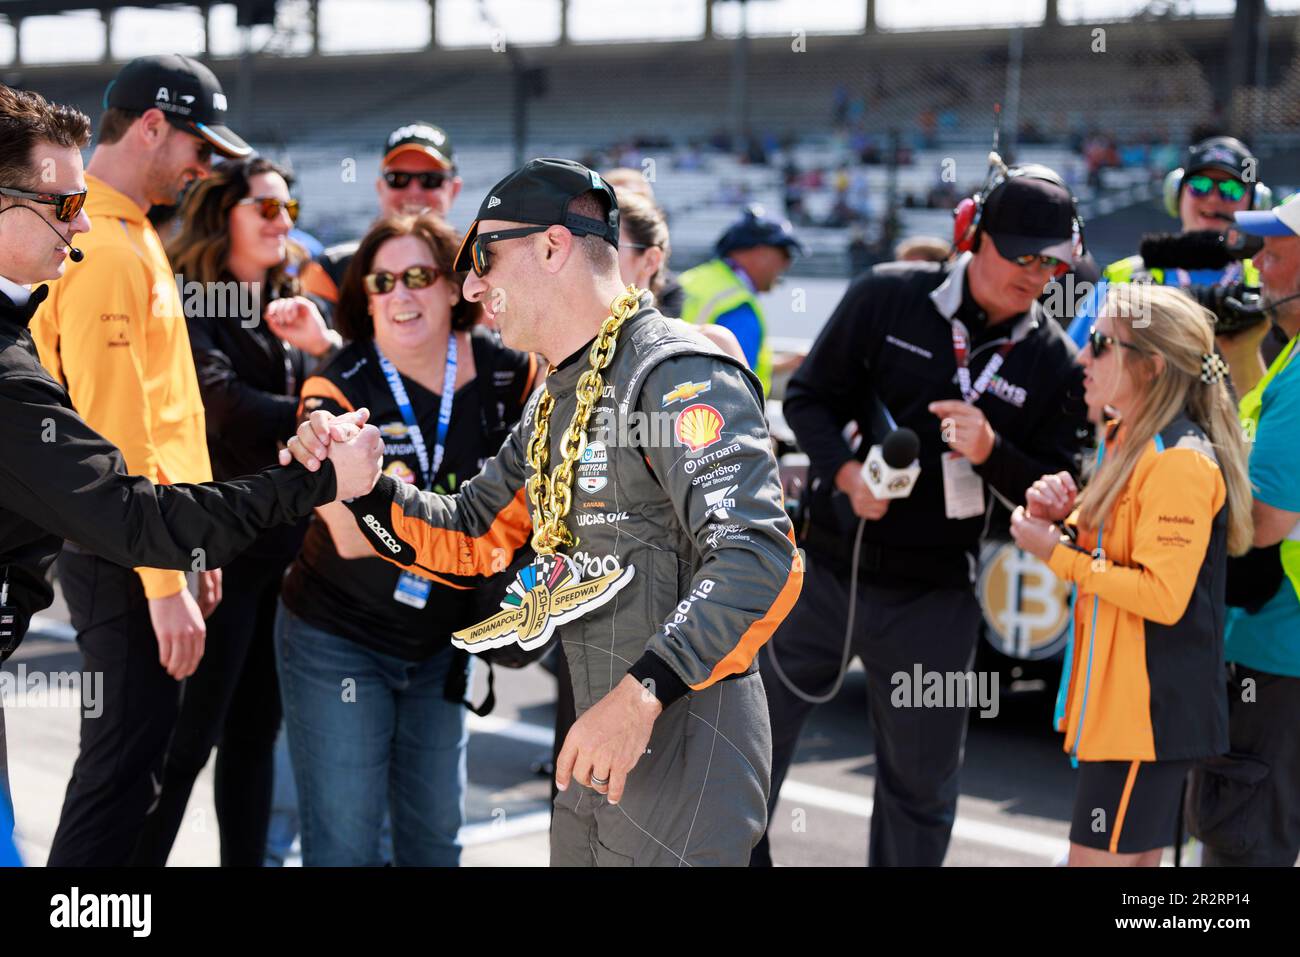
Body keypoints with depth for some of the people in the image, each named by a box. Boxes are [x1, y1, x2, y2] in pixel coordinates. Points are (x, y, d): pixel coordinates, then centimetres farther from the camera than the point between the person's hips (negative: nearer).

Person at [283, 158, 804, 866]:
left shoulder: (678, 374, -16)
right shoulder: (553, 405, 15)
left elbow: (756, 555, -27)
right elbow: (470, 537, 19)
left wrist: (642, 696, -33)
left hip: (686, 735, -9)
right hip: (598, 739, 9)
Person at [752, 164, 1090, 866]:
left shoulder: (1056, 364, -2)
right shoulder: (888, 295, -5)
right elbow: (808, 397, 0)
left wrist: (991, 453, -21)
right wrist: (845, 471, -18)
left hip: (933, 597, 0)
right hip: (825, 568, 0)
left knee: (920, 783, 10)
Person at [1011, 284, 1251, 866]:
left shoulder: (1180, 462, -18)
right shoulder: (1126, 441, 13)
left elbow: (1163, 596, -23)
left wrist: (1056, 554, -17)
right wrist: (1060, 517, 0)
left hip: (1151, 705, -10)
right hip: (1116, 698, 10)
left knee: (1097, 856, -7)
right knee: (1135, 861, 16)